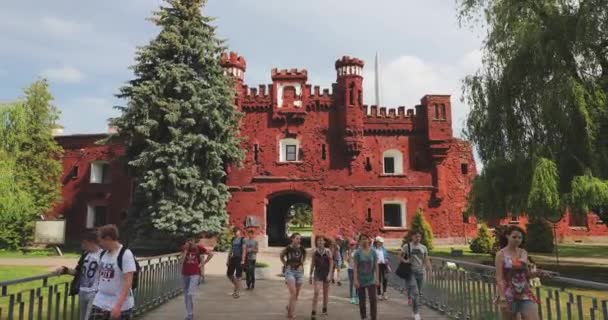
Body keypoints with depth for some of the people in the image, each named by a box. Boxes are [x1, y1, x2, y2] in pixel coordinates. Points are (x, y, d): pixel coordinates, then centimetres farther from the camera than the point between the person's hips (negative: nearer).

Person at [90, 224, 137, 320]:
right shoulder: (103, 254, 6)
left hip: (121, 306, -7)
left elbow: (128, 282, -21)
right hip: (100, 303, 7)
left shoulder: (126, 254, -17)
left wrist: (118, 305, -26)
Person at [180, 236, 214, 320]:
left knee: (190, 294, -15)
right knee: (186, 295, 11)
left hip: (195, 274, -4)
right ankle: (189, 313, 25)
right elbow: (181, 260, -12)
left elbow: (211, 254, 1)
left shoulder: (199, 248, -7)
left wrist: (203, 263, -3)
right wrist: (185, 250, -18)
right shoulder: (184, 248, -2)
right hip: (185, 274, 4)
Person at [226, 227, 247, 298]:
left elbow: (244, 250, -11)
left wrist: (243, 260, -18)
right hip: (233, 258, 7)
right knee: (229, 274, 8)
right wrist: (228, 260, 14)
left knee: (238, 276, -3)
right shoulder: (233, 239, 13)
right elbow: (231, 250, 17)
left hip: (239, 258, -6)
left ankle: (237, 292, 6)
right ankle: (236, 286, 28)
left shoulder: (242, 239, -6)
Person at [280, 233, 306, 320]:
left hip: (299, 271, 4)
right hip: (290, 271, -4)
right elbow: (281, 256, 8)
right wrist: (286, 264, 6)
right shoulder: (288, 248, -11)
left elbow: (304, 256, 19)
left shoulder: (301, 249, -3)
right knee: (293, 293, -14)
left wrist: (301, 264, 8)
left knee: (297, 294, 11)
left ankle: (290, 307, 39)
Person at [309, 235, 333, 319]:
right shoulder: (315, 252, -1)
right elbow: (312, 264, 6)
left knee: (326, 292, 12)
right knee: (316, 292, -12)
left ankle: (324, 309, 29)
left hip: (326, 273, 0)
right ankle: (313, 312, -12)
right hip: (318, 273, 0)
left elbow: (331, 263, -4)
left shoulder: (328, 251, -4)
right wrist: (311, 275, 7)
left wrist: (329, 274, -12)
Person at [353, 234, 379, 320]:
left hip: (371, 280, 1)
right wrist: (355, 280, -14)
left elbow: (376, 266, 1)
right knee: (362, 300, 10)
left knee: (373, 299, -5)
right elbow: (355, 267, -8)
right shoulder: (358, 252, -7)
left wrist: (377, 279, -3)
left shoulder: (373, 252, -2)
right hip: (361, 280, -1)